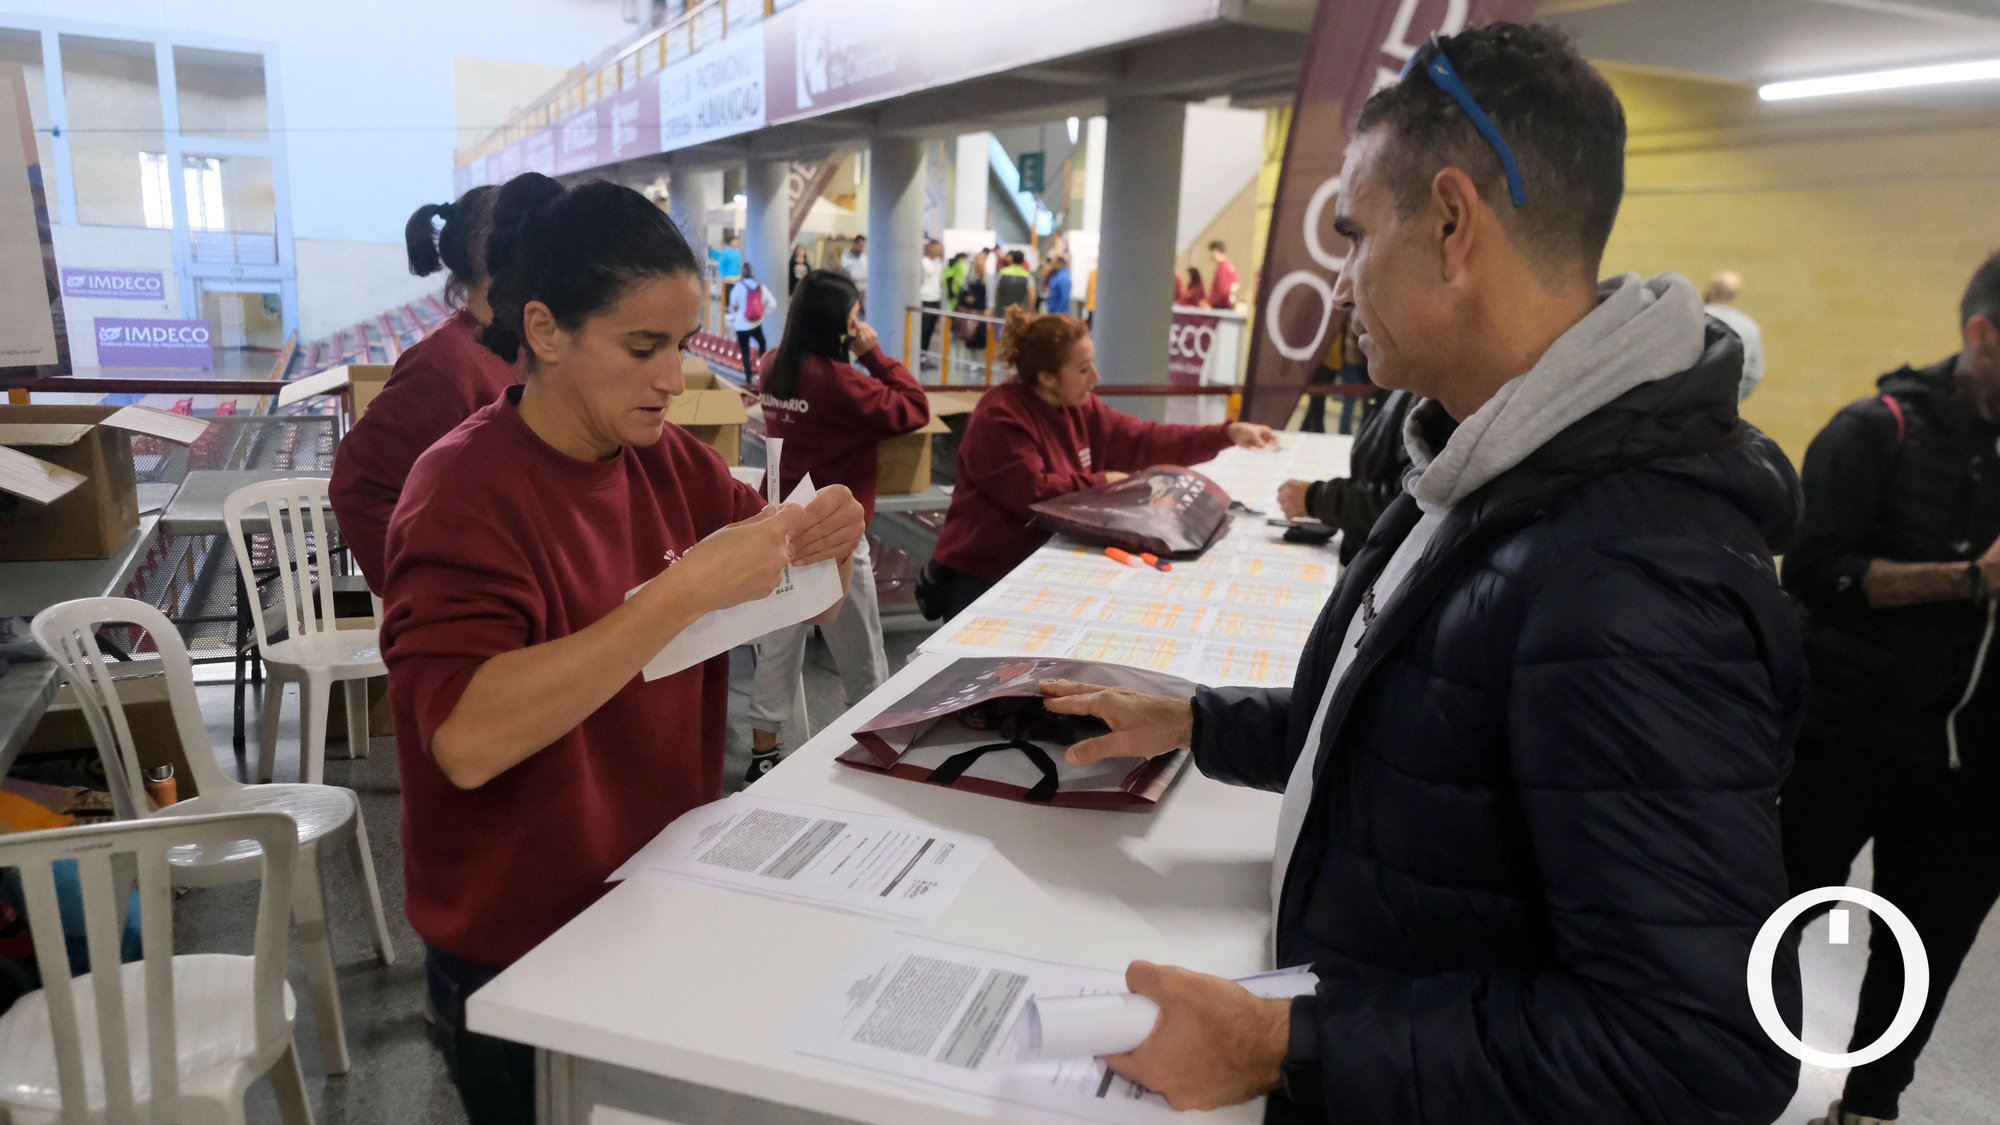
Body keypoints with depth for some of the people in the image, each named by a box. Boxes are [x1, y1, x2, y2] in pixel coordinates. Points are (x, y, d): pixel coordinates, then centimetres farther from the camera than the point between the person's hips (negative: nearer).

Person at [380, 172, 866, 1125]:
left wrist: (821, 547, -16)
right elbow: (466, 741, -33)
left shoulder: (669, 460, -3)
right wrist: (684, 592, -37)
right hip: (523, 961, -5)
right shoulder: (465, 492, -21)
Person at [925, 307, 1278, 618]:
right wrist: (1101, 482, -15)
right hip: (982, 577, -7)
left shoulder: (1080, 407, 5)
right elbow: (1031, 493, -28)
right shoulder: (1000, 416, -20)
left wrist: (1228, 434, -1)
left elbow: (1144, 441, 5)